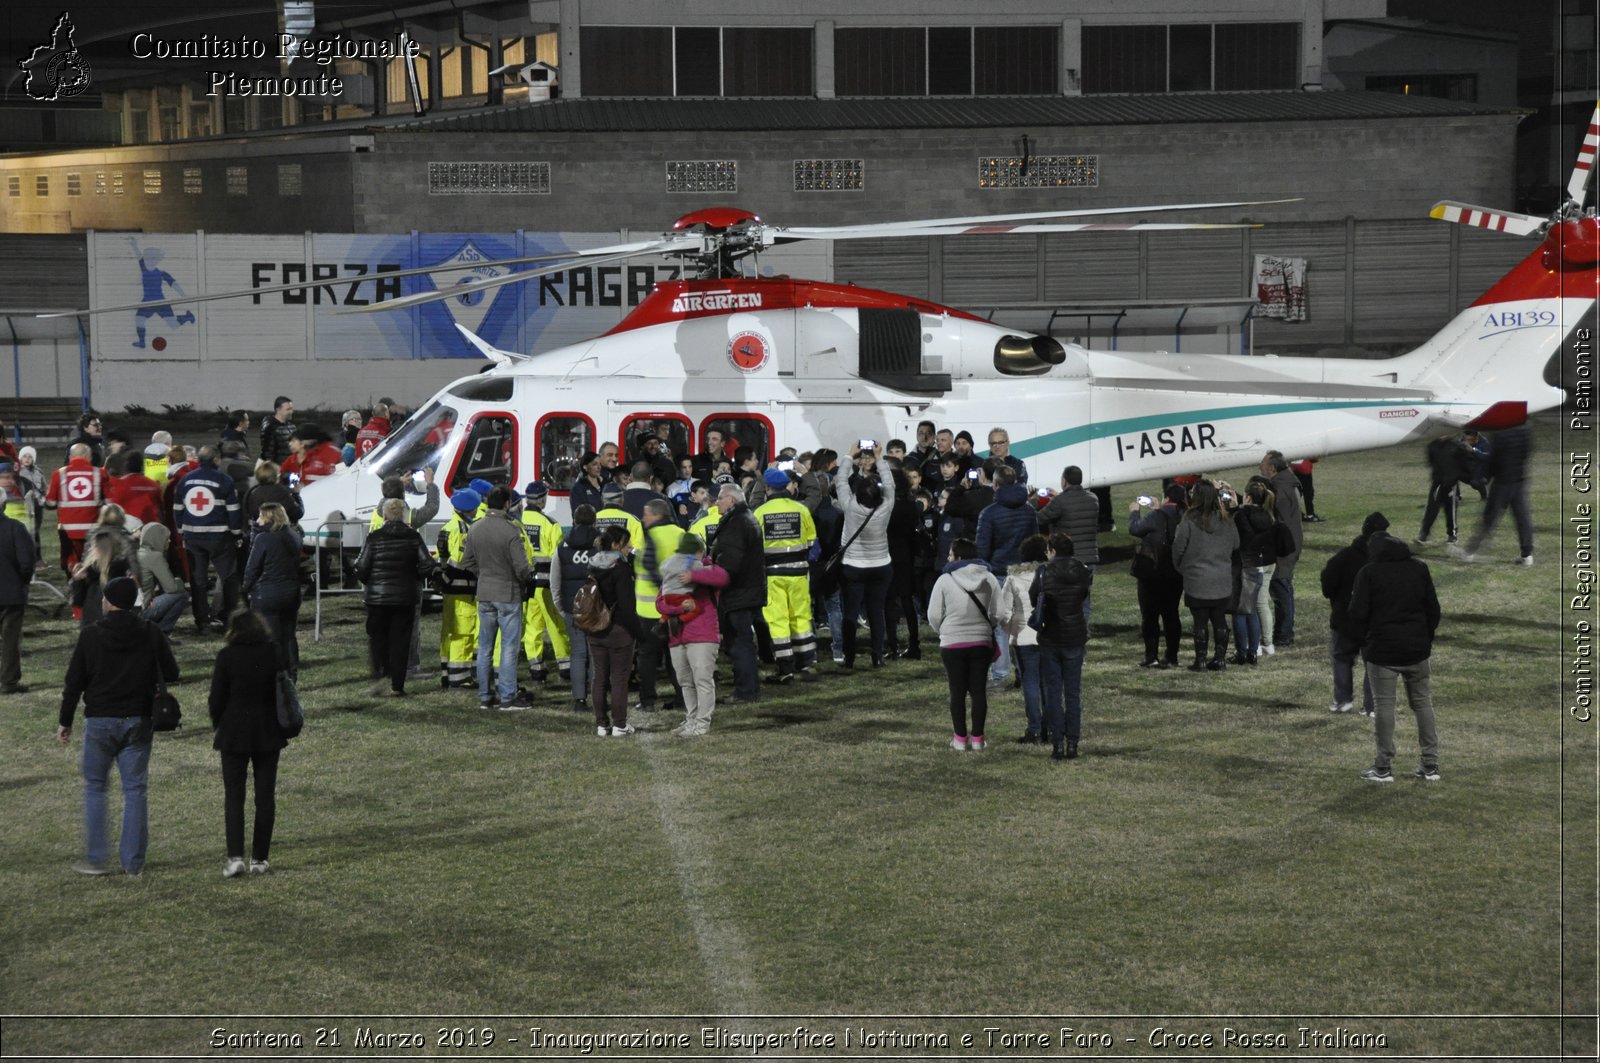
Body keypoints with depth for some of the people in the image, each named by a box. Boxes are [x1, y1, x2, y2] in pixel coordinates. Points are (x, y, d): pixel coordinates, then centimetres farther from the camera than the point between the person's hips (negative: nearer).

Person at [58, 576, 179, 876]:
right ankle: (134, 862, 4)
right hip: (137, 721, 1)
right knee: (136, 790, 5)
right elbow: (171, 674, 1)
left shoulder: (91, 635, -6)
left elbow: (74, 681, -3)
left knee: (95, 787, 11)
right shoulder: (151, 635, -3)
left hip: (99, 721, -1)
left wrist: (65, 722, 6)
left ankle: (95, 859, 8)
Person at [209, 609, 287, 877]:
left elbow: (216, 697, -6)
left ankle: (235, 857, -7)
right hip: (268, 734, 2)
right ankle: (260, 858, 10)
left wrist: (218, 725, 10)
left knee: (233, 796, 4)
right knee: (265, 796, 9)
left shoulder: (227, 656, -9)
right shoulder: (274, 654, -2)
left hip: (234, 733, -2)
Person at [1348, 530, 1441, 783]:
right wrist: (1426, 638, 15)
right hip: (1417, 649, 4)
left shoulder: (1369, 572, -6)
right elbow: (1433, 609, 9)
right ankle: (1430, 764, 12)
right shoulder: (1419, 569, 8)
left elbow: (1357, 613, -9)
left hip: (1382, 650, -4)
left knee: (1384, 705, 1)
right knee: (1422, 703, 11)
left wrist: (1366, 641, 5)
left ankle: (1383, 767, 3)